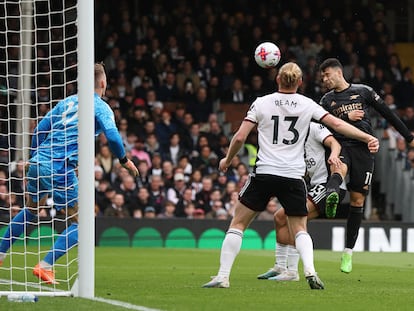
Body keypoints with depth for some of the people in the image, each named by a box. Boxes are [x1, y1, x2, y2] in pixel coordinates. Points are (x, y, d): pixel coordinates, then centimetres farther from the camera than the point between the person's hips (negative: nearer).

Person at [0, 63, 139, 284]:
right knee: (79, 223, 0)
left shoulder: (67, 102, 18)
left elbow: (39, 130, 17)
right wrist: (124, 160, 2)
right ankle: (45, 266, -12)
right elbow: (112, 136, -13)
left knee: (31, 210, 30)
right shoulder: (100, 107, 1)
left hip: (38, 163, 7)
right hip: (61, 169, -7)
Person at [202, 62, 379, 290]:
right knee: (300, 230, 14)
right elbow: (336, 124, 3)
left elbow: (240, 137, -1)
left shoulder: (261, 103, 1)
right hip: (294, 177, 2)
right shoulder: (307, 105, 4)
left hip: (264, 173, -1)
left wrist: (227, 159, 16)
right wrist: (367, 138, 10)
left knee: (238, 223, 8)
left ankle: (223, 276, -1)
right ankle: (310, 271, -12)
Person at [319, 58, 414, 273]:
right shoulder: (327, 100, 14)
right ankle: (331, 195, -72)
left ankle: (348, 252, 7)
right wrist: (347, 117, -9)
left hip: (363, 148, 0)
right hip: (341, 146, 0)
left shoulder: (363, 91, 9)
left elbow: (387, 113, 13)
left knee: (357, 201, 0)